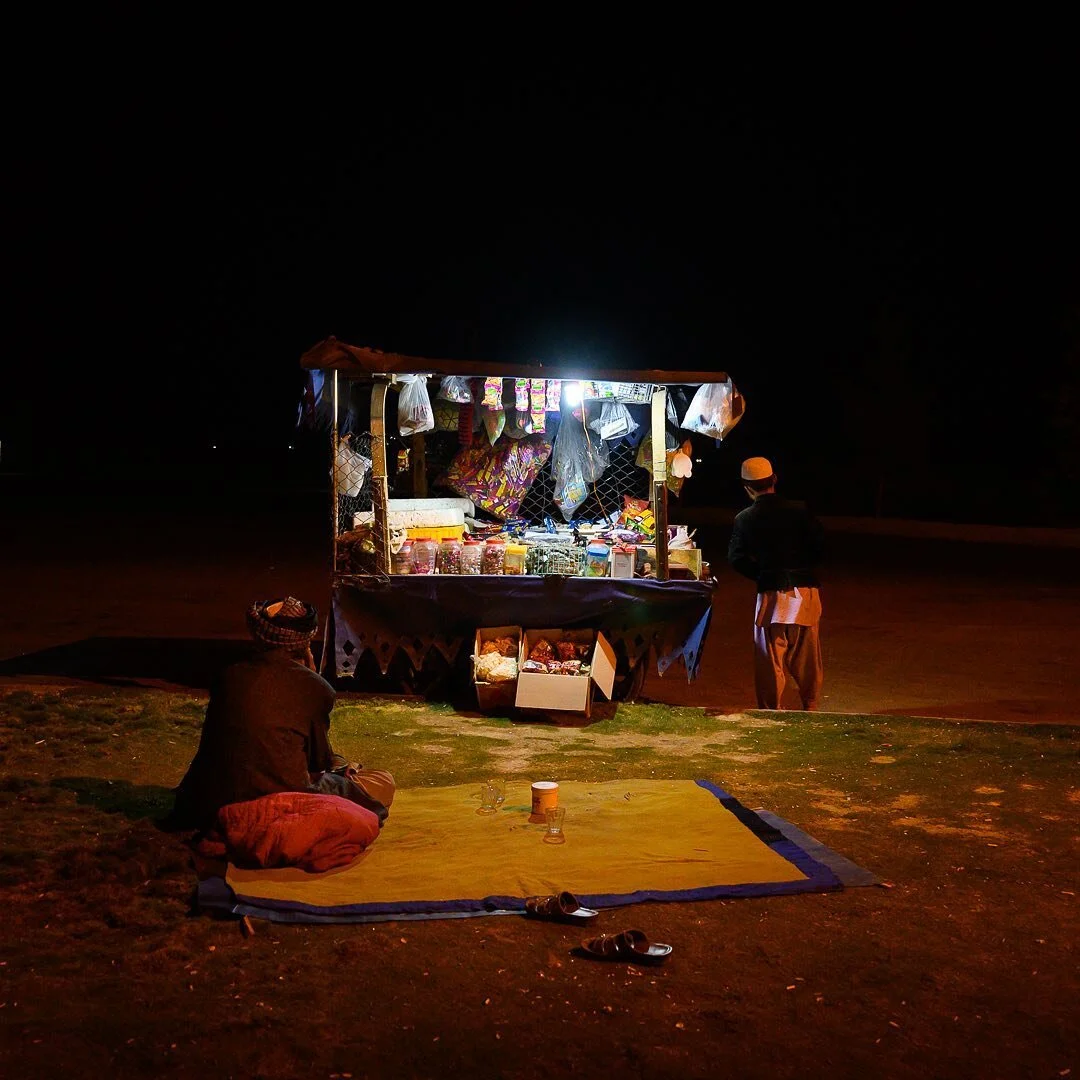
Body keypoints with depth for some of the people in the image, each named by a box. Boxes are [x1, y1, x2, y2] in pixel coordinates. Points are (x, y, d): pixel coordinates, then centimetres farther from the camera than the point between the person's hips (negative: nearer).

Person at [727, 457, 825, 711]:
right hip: (806, 589, 1)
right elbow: (819, 544, -3)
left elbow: (736, 559, -2)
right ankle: (811, 706, 22)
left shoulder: (744, 519, -3)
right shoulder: (799, 510, -3)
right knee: (808, 656, 13)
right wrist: (803, 568, 12)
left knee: (771, 659, 6)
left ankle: (770, 710, 9)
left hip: (772, 594, -1)